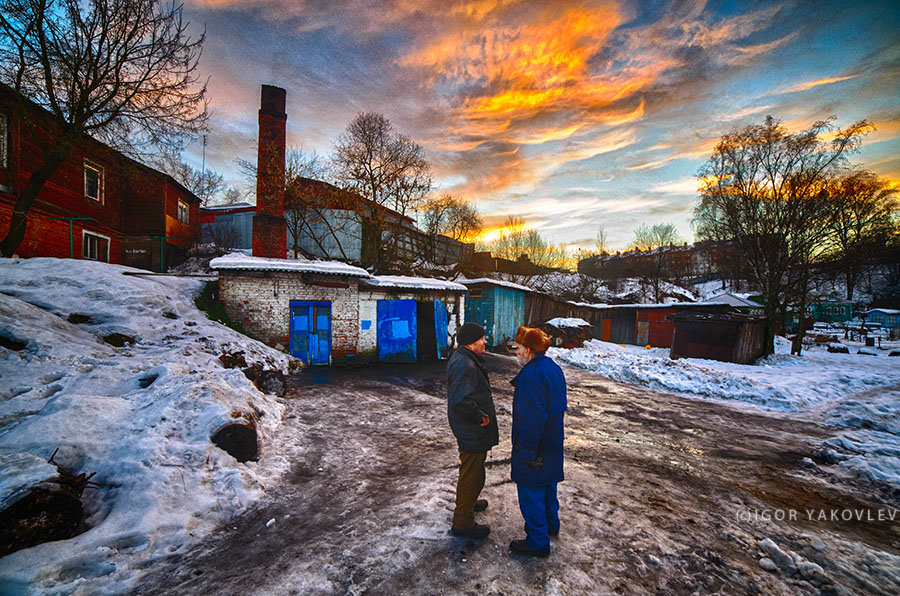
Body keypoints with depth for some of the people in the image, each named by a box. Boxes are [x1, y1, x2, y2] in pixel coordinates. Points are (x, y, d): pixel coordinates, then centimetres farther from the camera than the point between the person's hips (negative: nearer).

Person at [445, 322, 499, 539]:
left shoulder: (465, 358, 7)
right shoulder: (464, 365, -28)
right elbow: (459, 401, -37)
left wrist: (481, 414, 15)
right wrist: (480, 417, -23)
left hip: (470, 428, 11)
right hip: (472, 431, -11)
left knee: (473, 469, 28)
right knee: (472, 474, 4)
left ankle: (468, 502, 50)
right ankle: (462, 523, 21)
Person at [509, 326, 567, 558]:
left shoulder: (531, 375, -27)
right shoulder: (554, 369, 4)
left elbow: (531, 417, -27)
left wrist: (527, 451, -20)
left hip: (534, 446, -10)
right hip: (552, 443, 10)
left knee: (530, 493, 7)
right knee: (547, 484, 26)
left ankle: (537, 542, 21)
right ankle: (551, 524, 46)